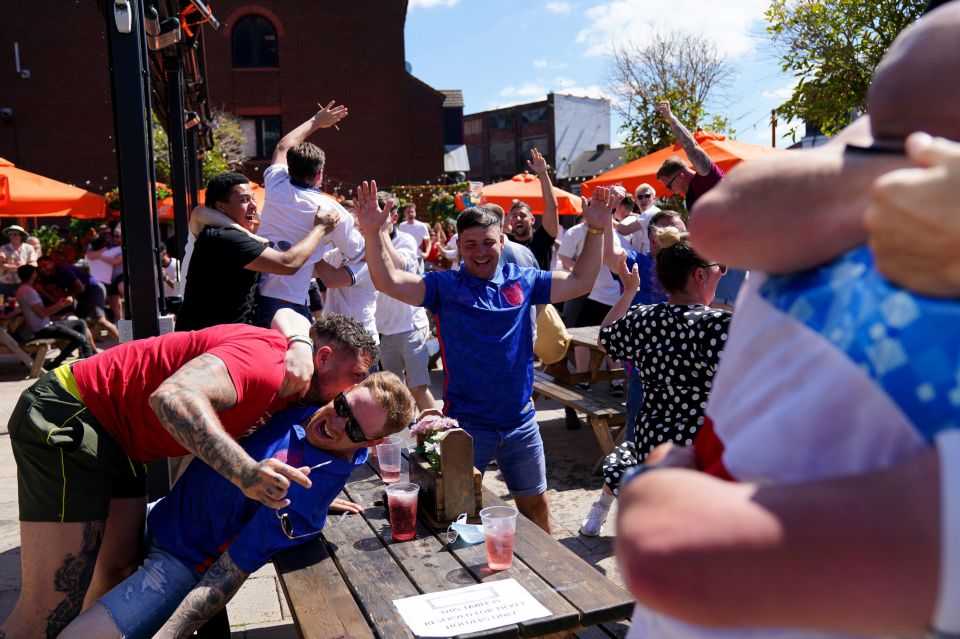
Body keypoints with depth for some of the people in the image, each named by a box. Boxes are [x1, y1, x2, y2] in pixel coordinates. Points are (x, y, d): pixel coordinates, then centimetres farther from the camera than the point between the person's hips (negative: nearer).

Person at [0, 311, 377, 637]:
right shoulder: (262, 360, -26)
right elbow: (172, 396, -41)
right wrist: (245, 471, -49)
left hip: (118, 441, 10)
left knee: (119, 572, 11)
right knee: (54, 609, -11)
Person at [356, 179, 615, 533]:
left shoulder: (522, 281, 2)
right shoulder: (445, 285, -6)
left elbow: (579, 282, 7)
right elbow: (389, 282, -18)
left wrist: (596, 231, 0)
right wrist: (373, 234, -32)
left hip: (521, 423, 3)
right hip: (464, 424, -3)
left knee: (534, 504, 20)